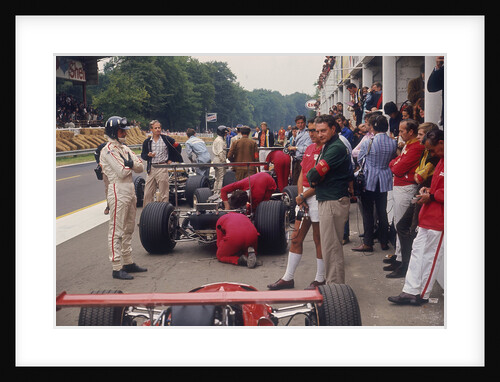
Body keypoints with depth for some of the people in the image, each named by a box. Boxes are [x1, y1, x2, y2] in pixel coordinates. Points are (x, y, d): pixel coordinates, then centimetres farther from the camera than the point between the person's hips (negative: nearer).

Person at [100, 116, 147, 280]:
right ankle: (117, 268, -5)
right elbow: (122, 172, -19)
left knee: (128, 229, 16)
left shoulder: (124, 148, 17)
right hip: (118, 191, -9)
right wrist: (131, 164, 0)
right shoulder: (108, 150, -10)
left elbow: (140, 167, 9)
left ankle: (128, 263, 25)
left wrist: (130, 164, -10)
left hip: (130, 191, 9)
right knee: (116, 231, -6)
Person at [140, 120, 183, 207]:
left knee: (164, 193, -1)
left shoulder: (166, 139, 2)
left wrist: (171, 160, 7)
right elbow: (143, 155, 11)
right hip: (151, 168, 3)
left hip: (162, 168, -3)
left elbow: (178, 147, 11)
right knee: (147, 193, 3)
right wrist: (148, 155, -11)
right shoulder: (147, 142, 8)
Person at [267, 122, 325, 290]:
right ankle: (288, 278, 18)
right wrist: (300, 196, 1)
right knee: (296, 238, 10)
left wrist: (303, 196, -10)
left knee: (319, 240, 2)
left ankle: (320, 279, 15)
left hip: (318, 197, -8)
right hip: (303, 197, 8)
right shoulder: (309, 149, 14)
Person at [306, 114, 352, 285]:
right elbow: (314, 178, 15)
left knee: (331, 247, -7)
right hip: (327, 201, 11)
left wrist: (311, 175, -2)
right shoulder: (328, 146, 18)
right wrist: (314, 177, -4)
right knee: (332, 246, 17)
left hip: (333, 202, -11)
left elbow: (315, 175, -22)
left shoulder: (336, 148, -17)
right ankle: (334, 283, 27)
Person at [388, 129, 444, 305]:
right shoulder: (442, 160, 16)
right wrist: (430, 190, 11)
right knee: (417, 251, 11)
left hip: (438, 219, -10)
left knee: (429, 256, -1)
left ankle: (422, 295, 11)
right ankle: (410, 291, 16)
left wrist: (432, 196, -16)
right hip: (428, 218, 10)